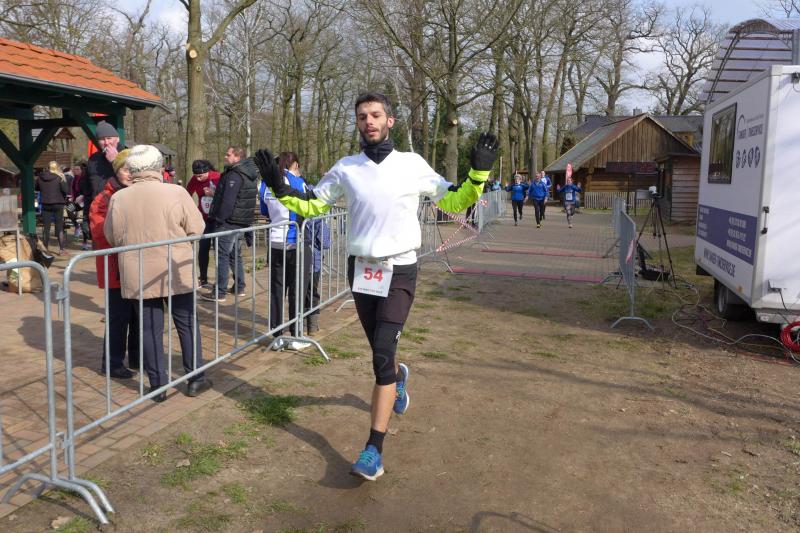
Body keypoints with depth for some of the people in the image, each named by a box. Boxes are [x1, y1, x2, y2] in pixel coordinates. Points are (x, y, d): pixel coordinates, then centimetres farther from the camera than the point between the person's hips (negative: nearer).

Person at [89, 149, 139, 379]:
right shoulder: (104, 199, -9)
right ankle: (112, 362, 11)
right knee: (119, 316, -2)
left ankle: (136, 357, 28)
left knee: (139, 313, 14)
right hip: (117, 267, -6)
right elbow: (99, 232, -20)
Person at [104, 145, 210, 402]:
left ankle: (158, 385, 15)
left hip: (137, 276, 2)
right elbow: (196, 228, -5)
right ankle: (195, 379, 18)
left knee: (150, 328, 10)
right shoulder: (176, 193, -11)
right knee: (187, 324, 12)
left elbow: (113, 237, 5)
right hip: (176, 272, -1)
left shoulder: (118, 198, -4)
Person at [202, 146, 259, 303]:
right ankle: (239, 287, 23)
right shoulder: (248, 174, 14)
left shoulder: (234, 175, -17)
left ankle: (219, 293, -4)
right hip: (241, 222, 10)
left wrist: (219, 219, -17)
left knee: (222, 256, -6)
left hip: (229, 222, -10)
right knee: (235, 255, 18)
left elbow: (227, 201, -23)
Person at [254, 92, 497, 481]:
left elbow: (453, 203, 6)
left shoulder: (413, 165, -2)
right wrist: (280, 189, -4)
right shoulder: (345, 168, 4)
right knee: (381, 350, 17)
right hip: (360, 269, 3)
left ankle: (374, 449, -8)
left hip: (399, 271, -3)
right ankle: (399, 376, 55)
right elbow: (311, 205, 12)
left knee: (382, 355, -13)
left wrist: (478, 174, -8)